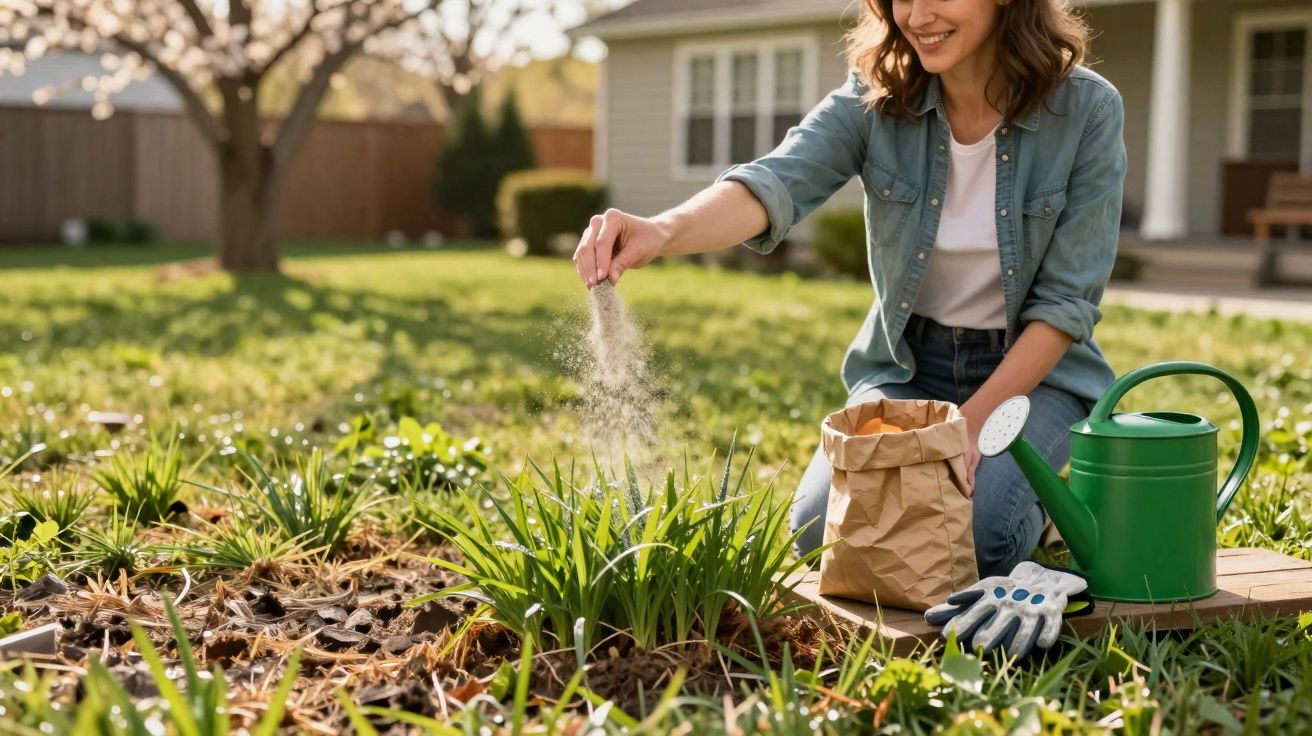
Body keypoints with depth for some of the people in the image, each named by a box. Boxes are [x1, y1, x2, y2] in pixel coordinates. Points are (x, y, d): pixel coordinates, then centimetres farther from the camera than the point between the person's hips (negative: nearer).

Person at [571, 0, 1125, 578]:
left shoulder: (1086, 110, -15)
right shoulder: (874, 98, -11)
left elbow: (1067, 299, -13)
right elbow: (776, 184, -30)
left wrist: (974, 421, -21)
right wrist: (662, 231, -51)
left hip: (1033, 370, -2)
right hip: (908, 363, 2)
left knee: (971, 535, -27)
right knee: (820, 525, -18)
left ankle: (1023, 500, 9)